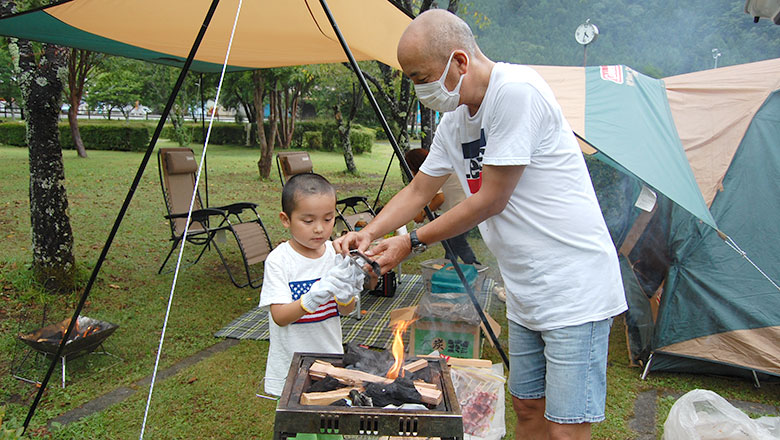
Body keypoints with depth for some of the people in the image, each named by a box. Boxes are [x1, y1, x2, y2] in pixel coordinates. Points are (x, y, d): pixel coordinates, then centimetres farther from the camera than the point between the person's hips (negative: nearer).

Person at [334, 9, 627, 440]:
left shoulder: (517, 90, -21)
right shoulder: (453, 121, 7)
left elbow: (491, 201, -19)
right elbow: (417, 190, 17)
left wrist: (413, 242, -9)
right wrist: (369, 232, 2)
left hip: (575, 286, -8)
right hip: (525, 291, 9)